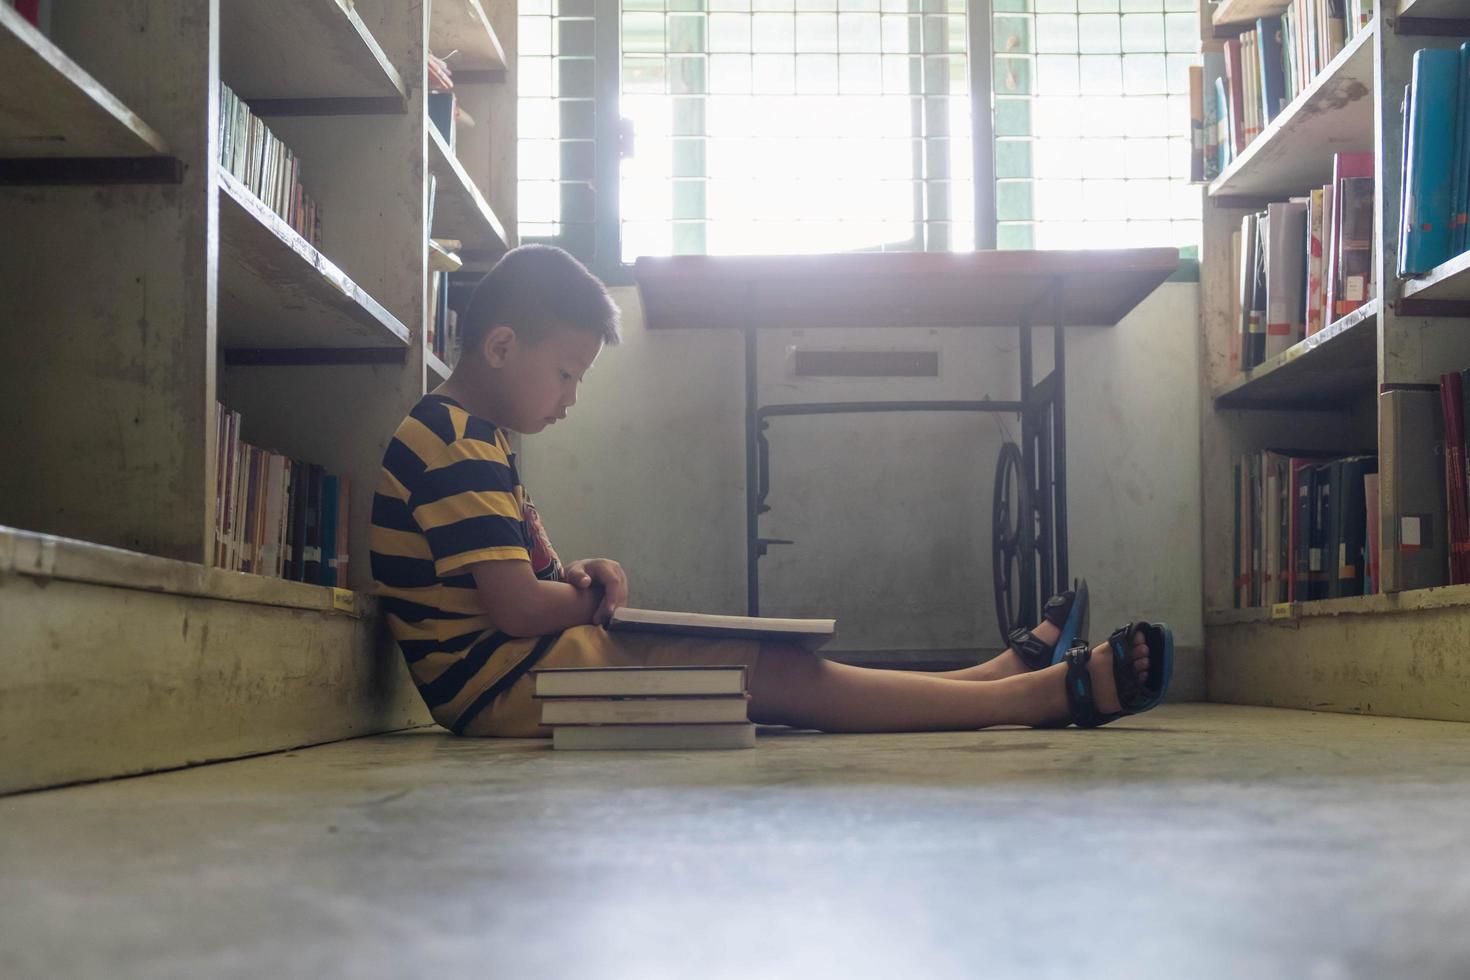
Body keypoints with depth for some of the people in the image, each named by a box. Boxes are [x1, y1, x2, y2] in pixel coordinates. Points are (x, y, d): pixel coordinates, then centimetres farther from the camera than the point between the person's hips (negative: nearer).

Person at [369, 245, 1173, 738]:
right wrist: (589, 599, -2)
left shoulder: (466, 438, 20)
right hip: (507, 684, -11)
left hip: (517, 679, 11)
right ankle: (1055, 690, -14)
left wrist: (573, 580, 4)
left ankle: (1009, 672, 5)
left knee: (776, 671, 4)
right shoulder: (456, 443, -15)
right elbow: (516, 607, -23)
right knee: (779, 676, -14)